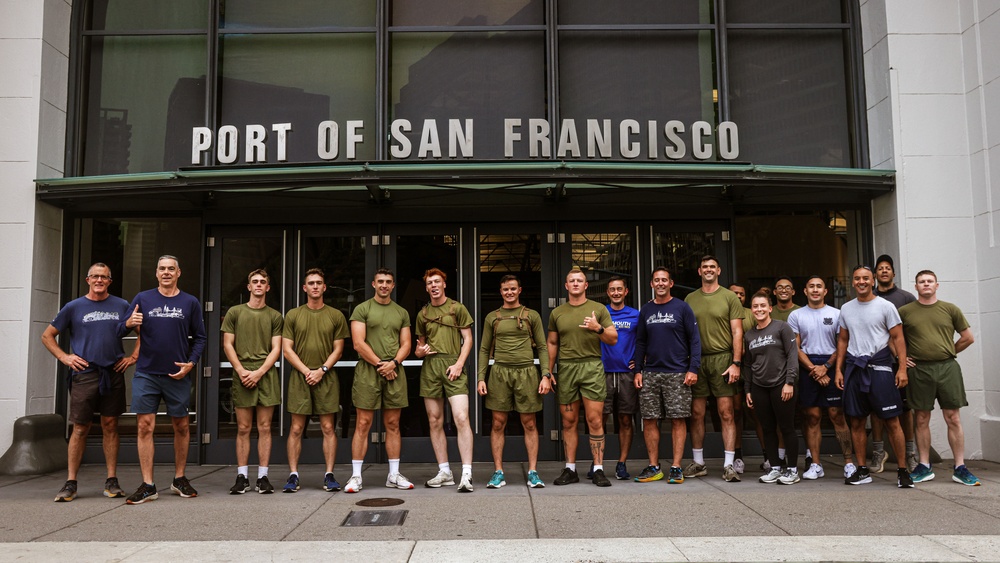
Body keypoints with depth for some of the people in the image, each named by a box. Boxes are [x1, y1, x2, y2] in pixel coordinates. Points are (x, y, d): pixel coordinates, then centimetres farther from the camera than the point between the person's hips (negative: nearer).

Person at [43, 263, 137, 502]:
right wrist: (65, 358, 1)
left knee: (110, 426, 5)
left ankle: (112, 481, 10)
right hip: (84, 374, -1)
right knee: (80, 429, 0)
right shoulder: (74, 307, 5)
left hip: (113, 373, 1)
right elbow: (47, 335, 12)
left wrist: (133, 356, 6)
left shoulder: (122, 306, 8)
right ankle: (70, 483, 9)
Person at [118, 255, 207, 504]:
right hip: (146, 374, 0)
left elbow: (200, 337, 8)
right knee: (144, 426, -4)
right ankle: (148, 485, 3)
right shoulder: (143, 299, 6)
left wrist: (191, 363, -5)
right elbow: (119, 332, 5)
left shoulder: (190, 302, 6)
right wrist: (128, 323, -18)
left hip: (178, 375, 1)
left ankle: (179, 479, 23)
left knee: (181, 427, 8)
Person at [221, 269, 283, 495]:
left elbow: (276, 349, 5)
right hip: (242, 375, 0)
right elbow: (227, 344, 6)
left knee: (264, 428, 2)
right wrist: (242, 371, -7)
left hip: (266, 375, 0)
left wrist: (259, 372, -9)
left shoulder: (275, 316, 10)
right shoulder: (235, 312, 10)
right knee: (243, 428, 2)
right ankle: (242, 477, 7)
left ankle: (262, 477, 6)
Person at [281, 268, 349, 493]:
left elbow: (338, 349, 6)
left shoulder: (336, 316, 8)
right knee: (296, 428, 1)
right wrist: (306, 371, -7)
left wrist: (322, 370, -8)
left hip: (326, 378, 0)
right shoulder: (293, 315, 8)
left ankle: (329, 475, 6)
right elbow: (287, 349, 4)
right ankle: (293, 475, 7)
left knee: (328, 428, 1)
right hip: (299, 378, 0)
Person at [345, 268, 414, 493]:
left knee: (393, 425, 7)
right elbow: (359, 343, -5)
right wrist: (380, 364, -10)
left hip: (394, 372, 4)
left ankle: (394, 475, 13)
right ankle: (356, 476, 2)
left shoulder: (402, 313, 15)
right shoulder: (362, 309, 3)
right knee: (363, 424, -3)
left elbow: (406, 344, 10)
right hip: (368, 372, -3)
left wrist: (393, 363, -8)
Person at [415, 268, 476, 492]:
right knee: (435, 421, 6)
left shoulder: (457, 308, 6)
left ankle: (466, 474, -13)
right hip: (430, 367, 4)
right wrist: (420, 350, -2)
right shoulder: (422, 314, 16)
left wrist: (459, 364, -10)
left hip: (453, 366, -4)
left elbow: (468, 339, 3)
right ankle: (445, 472, 16)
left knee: (461, 418, -15)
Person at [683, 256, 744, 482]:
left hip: (722, 359, -3)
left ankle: (729, 465, 3)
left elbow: (737, 332, 0)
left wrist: (736, 363, -9)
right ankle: (698, 463, 16)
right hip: (696, 360, 3)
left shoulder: (729, 297, 4)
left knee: (726, 414, -2)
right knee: (696, 414, 6)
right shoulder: (690, 299, 12)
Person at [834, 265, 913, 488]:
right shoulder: (846, 309, 13)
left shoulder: (885, 306, 0)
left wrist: (902, 368, -10)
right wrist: (839, 369, 11)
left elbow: (898, 338, -1)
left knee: (892, 421, -5)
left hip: (879, 366, -4)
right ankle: (862, 471, 15)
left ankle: (902, 471, 5)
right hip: (854, 367, 4)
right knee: (856, 422, 6)